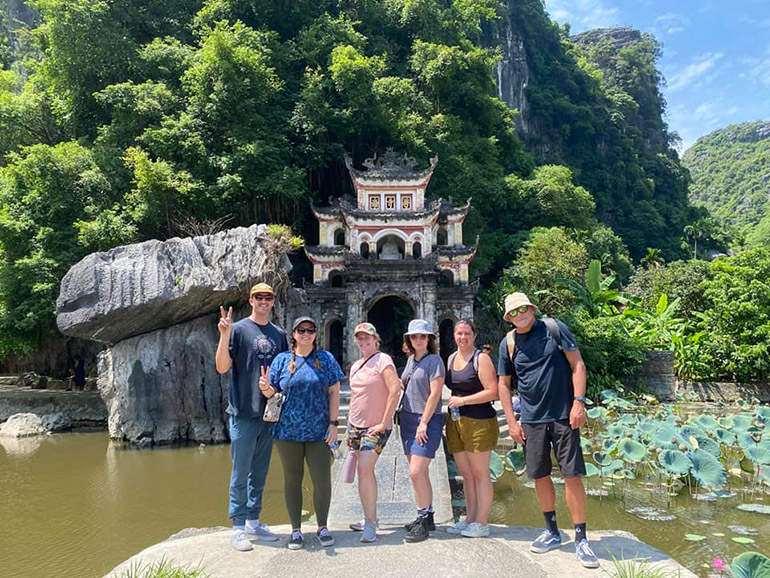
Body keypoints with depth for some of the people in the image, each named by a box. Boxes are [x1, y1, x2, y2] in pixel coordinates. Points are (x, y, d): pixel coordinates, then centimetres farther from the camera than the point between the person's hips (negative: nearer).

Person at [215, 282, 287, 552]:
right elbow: (222, 367, -12)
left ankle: (253, 521, 26)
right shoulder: (238, 329, -4)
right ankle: (238, 527, 11)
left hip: (269, 412, 5)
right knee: (241, 472, 1)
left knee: (260, 471, 14)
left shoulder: (279, 334, 11)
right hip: (244, 413, -5)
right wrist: (224, 335, -23)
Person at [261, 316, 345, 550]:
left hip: (318, 432, 0)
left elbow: (334, 393, 4)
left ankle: (322, 527, 20)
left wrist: (333, 423, -4)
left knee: (322, 481, 0)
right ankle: (296, 530, 22)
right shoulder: (282, 360, 6)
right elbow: (273, 393, 7)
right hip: (288, 431, 1)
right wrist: (266, 389, -17)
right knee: (292, 480, 9)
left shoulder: (326, 359, 6)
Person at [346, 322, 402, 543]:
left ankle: (370, 523, -6)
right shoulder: (356, 366, 14)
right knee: (365, 472, 10)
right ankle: (370, 518, 23)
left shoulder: (383, 360, -9)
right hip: (356, 425, 7)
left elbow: (395, 391, -18)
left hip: (376, 428, -7)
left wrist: (384, 422, -18)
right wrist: (349, 425, 19)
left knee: (365, 469, -17)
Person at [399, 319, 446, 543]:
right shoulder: (410, 360, 13)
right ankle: (425, 517, 22)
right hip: (407, 418, 7)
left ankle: (424, 521, 1)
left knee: (416, 472, -12)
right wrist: (402, 416, 13)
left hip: (427, 420, -7)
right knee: (418, 472, 11)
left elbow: (434, 394, -15)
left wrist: (423, 423, -17)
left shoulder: (434, 361, -9)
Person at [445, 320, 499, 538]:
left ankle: (481, 523, 8)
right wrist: (453, 403, 13)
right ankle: (469, 519, 21)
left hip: (479, 422, -7)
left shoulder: (481, 358, -8)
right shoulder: (451, 359, 14)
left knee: (480, 473, 0)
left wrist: (463, 400, -15)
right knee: (466, 474, 12)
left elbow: (492, 392, -15)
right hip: (455, 422, 7)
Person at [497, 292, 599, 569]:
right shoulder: (508, 343, 3)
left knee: (572, 476, -3)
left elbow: (577, 364, -4)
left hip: (564, 416, -3)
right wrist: (512, 421, 3)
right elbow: (503, 384, 8)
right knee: (540, 476, 10)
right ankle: (552, 532, 28)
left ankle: (581, 540, 9)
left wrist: (579, 401, -12)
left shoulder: (554, 328, -4)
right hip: (532, 420, 3)